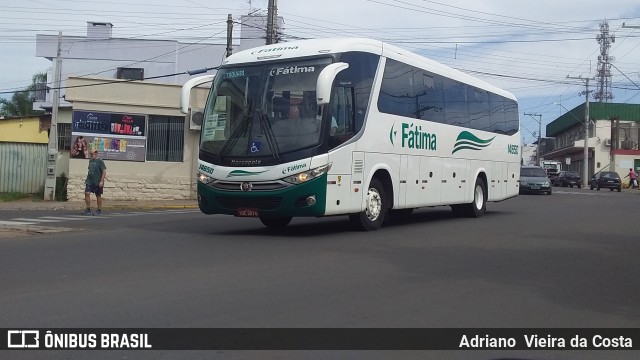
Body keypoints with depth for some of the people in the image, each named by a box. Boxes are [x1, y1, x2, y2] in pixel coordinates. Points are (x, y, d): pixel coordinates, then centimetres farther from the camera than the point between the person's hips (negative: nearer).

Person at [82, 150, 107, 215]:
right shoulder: (90, 161, 12)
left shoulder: (100, 161, -8)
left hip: (97, 182, -6)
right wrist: (87, 179, 17)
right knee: (87, 193, -6)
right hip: (90, 181, 6)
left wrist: (101, 181, -17)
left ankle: (99, 210, 15)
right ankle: (88, 209, 1)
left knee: (98, 195, 4)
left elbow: (104, 171, -12)